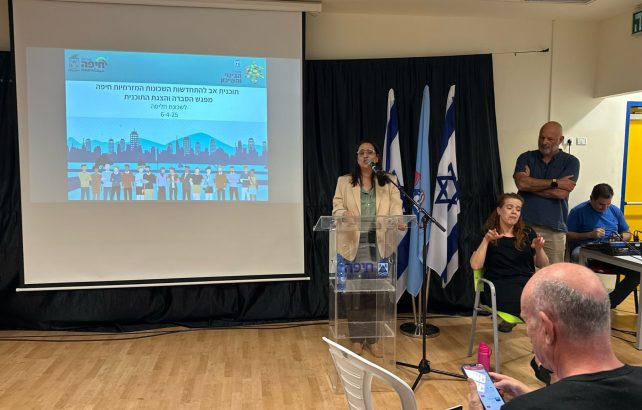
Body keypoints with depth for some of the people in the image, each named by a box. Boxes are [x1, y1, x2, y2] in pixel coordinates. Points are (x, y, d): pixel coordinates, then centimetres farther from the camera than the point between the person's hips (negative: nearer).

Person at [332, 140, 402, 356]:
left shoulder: (388, 182, 12)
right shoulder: (344, 181, 10)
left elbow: (396, 207, 1)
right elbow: (336, 207, 1)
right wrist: (344, 213, -23)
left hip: (379, 244, 1)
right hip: (352, 244, -1)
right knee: (354, 291, 2)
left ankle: (373, 338, 18)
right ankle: (356, 338, 16)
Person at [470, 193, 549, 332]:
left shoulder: (528, 233, 20)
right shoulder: (487, 235, 10)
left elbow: (543, 266, 17)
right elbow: (475, 265, -4)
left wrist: (539, 249, -2)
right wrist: (486, 240, -11)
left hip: (528, 281, 5)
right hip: (502, 284, -4)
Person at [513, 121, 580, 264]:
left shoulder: (571, 162, 7)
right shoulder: (526, 158, 11)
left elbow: (561, 193, -8)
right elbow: (521, 182, -9)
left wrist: (531, 184, -2)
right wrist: (555, 182, -7)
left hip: (554, 229, -1)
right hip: (524, 225, 1)